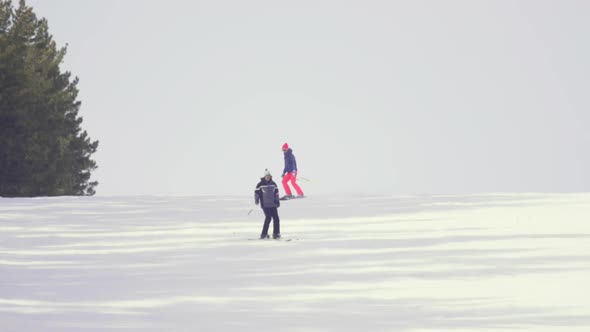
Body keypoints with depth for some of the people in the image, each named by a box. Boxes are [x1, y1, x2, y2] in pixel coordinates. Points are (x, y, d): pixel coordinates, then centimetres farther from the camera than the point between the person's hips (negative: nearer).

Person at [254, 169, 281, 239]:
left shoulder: (273, 184, 10)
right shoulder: (260, 184, -5)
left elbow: (276, 192, 20)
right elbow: (256, 192, -3)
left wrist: (277, 201, 19)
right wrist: (256, 200, -15)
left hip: (273, 204, 5)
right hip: (265, 204, -5)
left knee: (276, 218, 0)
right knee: (268, 218, -15)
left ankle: (276, 233, 10)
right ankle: (264, 234, -7)